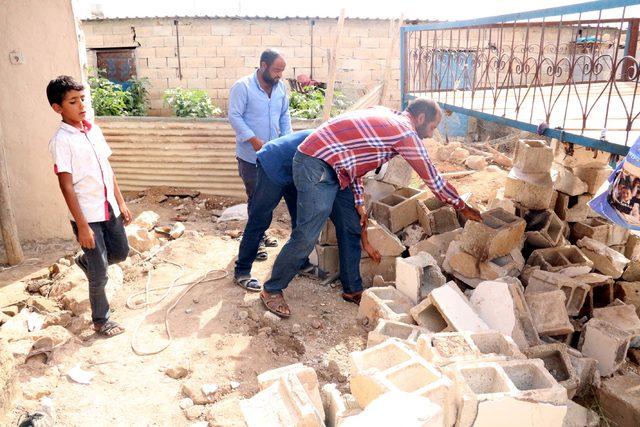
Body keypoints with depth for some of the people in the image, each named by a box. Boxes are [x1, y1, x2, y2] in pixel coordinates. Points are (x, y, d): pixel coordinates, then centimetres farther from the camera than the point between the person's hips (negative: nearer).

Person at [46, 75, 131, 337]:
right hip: (87, 215, -6)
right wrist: (82, 225, -17)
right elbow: (66, 186, -16)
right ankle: (100, 320, 24)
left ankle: (87, 261, 49)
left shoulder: (94, 130, 5)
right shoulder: (61, 140, -15)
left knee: (121, 252, 21)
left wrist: (121, 202, 12)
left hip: (109, 208, 6)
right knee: (100, 273, 4)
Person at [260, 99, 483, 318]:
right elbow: (432, 177, -5)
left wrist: (359, 202, 11)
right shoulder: (406, 132, -12)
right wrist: (462, 207, 9)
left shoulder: (385, 117, 14)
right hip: (316, 167, -10)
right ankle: (272, 290, 8)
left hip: (332, 168, 10)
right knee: (306, 237, -9)